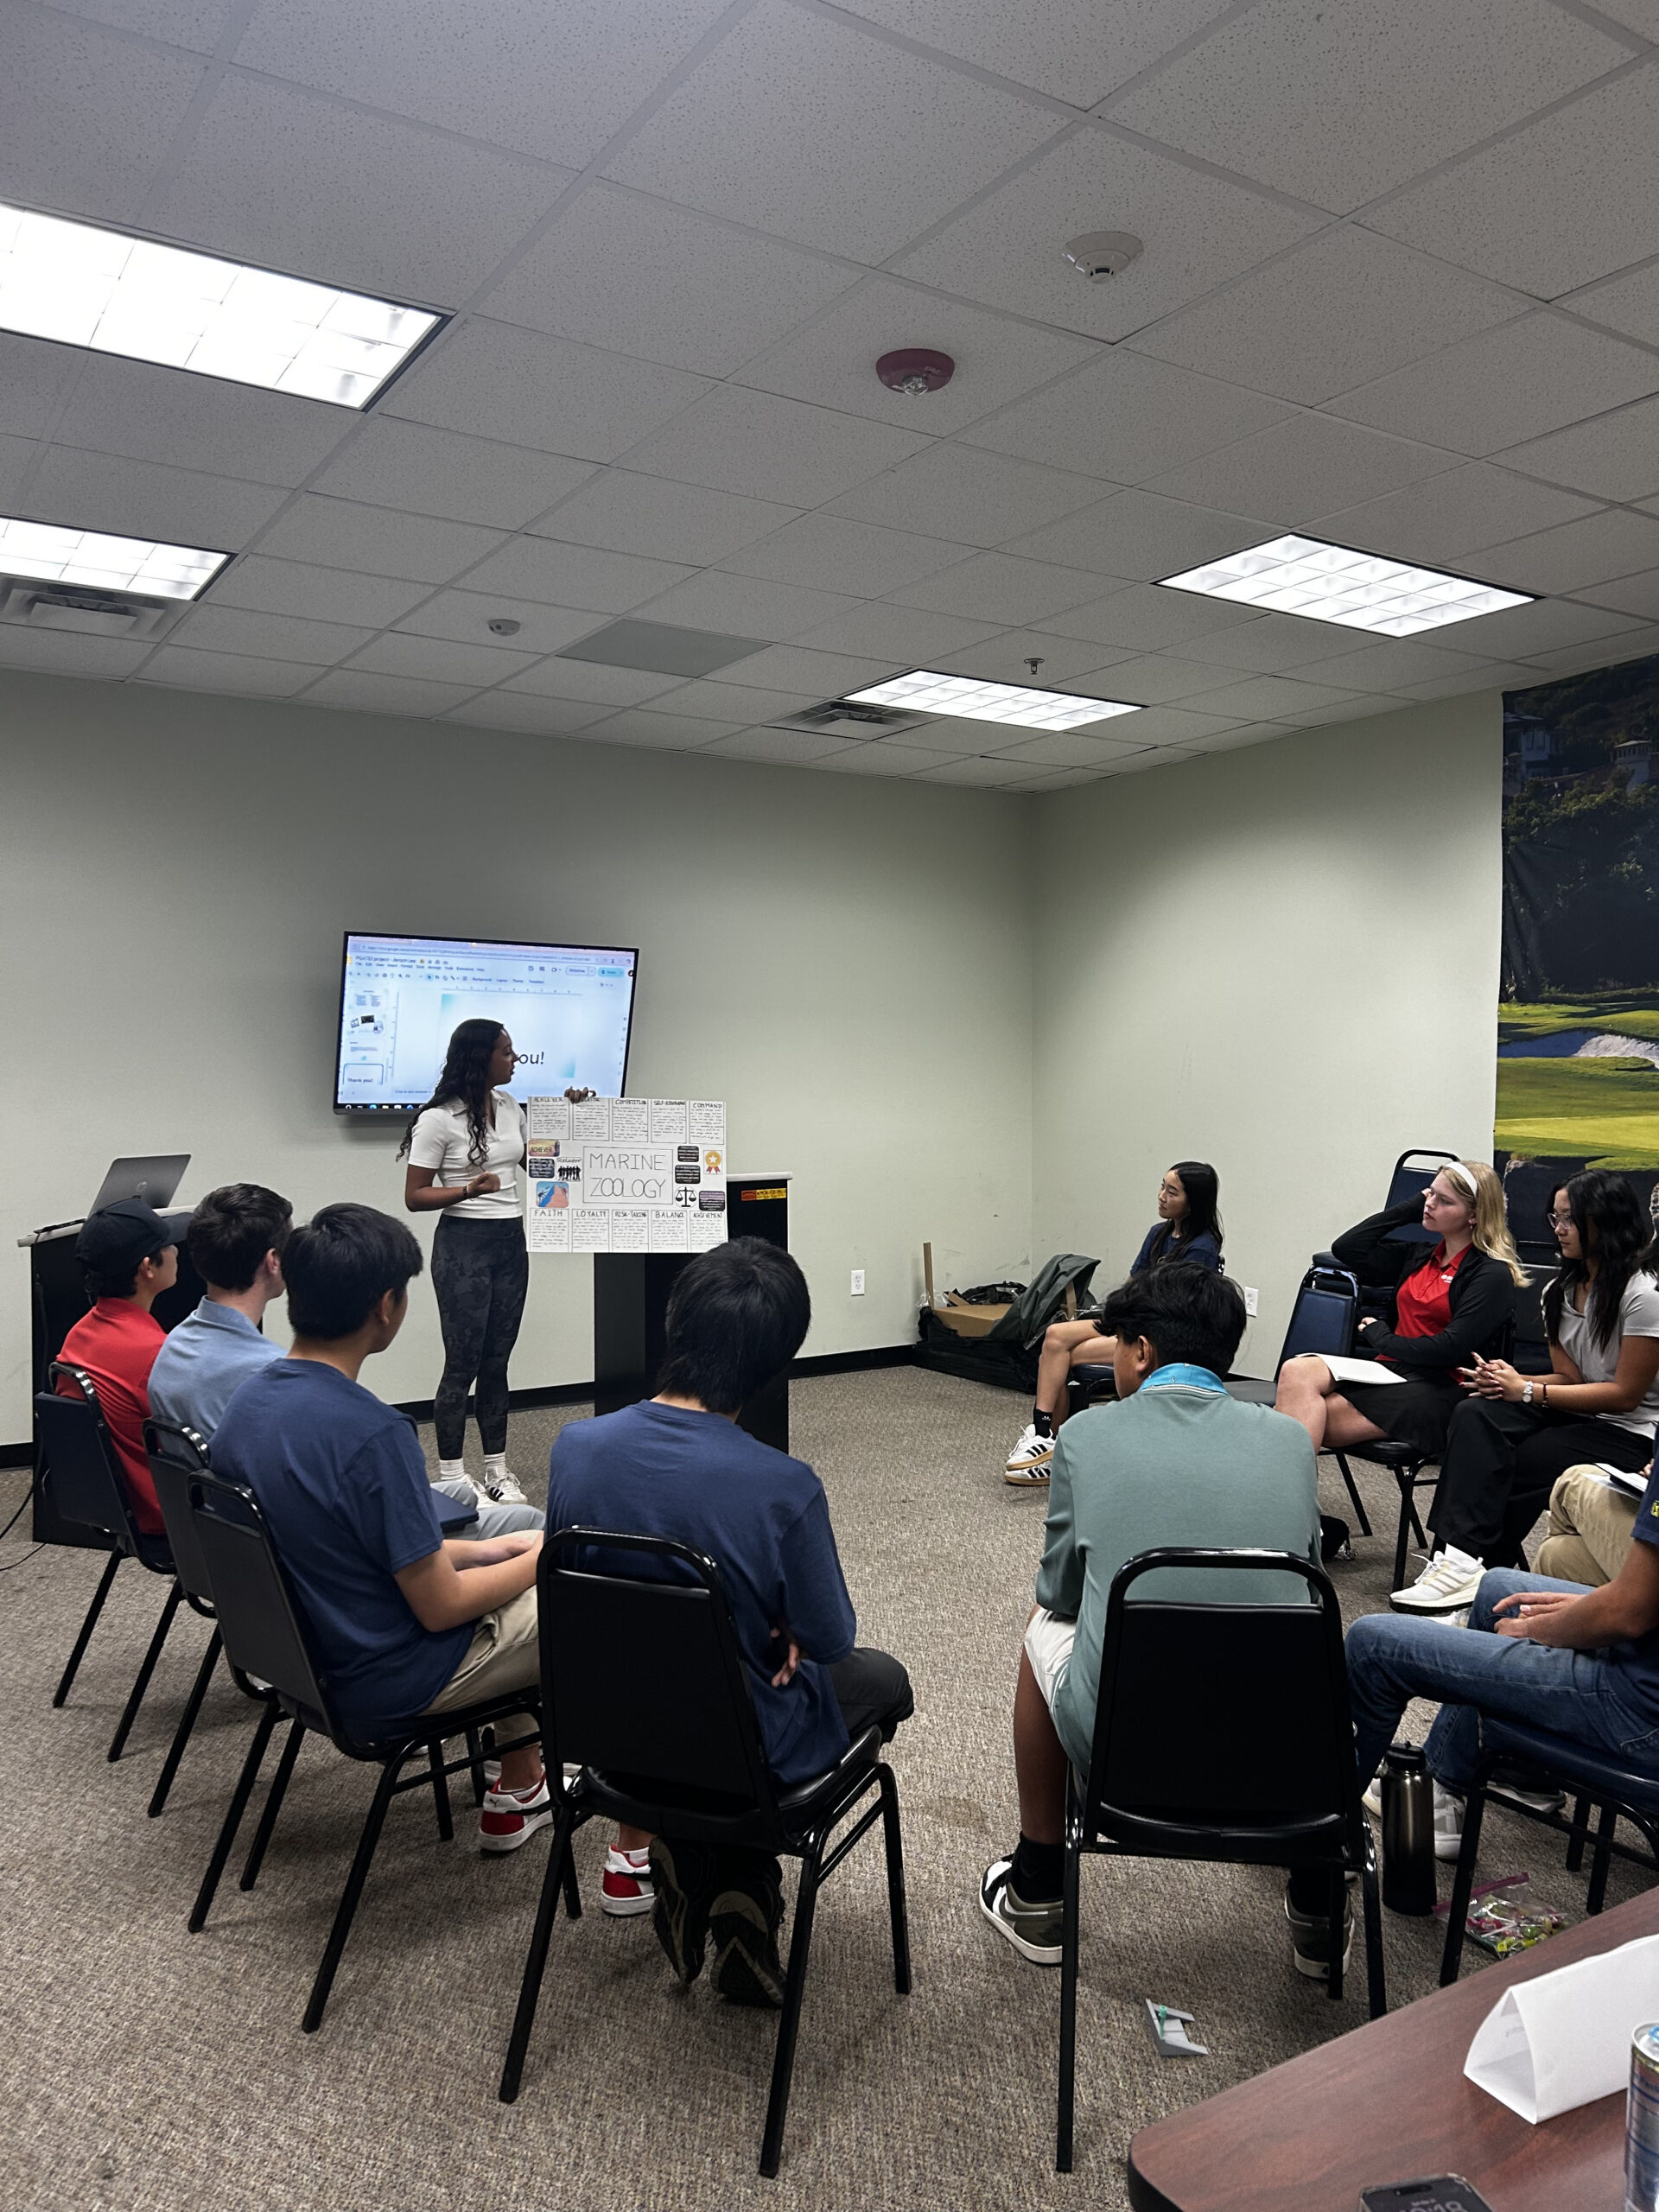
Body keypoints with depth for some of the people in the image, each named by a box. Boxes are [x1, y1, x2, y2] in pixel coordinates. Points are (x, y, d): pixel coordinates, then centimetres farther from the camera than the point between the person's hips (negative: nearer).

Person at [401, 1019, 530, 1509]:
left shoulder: (509, 1107, 9)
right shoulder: (439, 1120, -12)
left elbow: (533, 1160, 25)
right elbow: (414, 1197, -10)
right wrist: (467, 1190, -26)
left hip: (511, 1241, 6)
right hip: (464, 1243, -6)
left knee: (497, 1361, 11)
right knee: (463, 1363, -3)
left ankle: (497, 1471, 19)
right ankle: (450, 1479, 8)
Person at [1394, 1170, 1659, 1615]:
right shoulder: (1560, 1290, 11)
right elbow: (1568, 1377, 8)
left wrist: (1528, 1391, -18)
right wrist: (1513, 1380, -14)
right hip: (1574, 1411, 7)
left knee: (1516, 1466, -28)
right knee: (1475, 1415, -23)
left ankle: (1466, 1565, -18)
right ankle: (1460, 1558, -35)